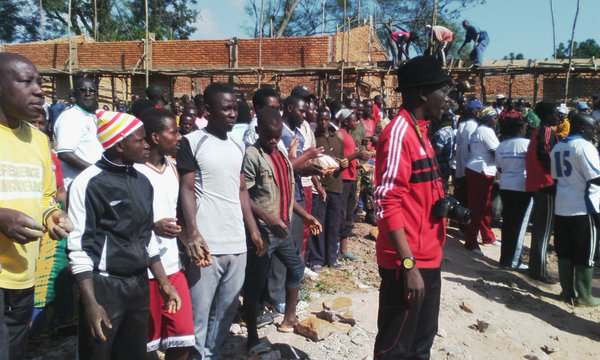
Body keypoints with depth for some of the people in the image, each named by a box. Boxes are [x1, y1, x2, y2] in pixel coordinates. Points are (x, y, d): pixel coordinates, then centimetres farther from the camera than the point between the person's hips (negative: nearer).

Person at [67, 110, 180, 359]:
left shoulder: (142, 182, 9)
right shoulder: (89, 182, -11)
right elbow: (79, 246, -12)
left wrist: (164, 282, 13)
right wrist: (91, 303, -16)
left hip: (139, 284, 6)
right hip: (103, 286, -6)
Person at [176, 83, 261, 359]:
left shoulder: (238, 146, 13)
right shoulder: (192, 142, -4)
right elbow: (186, 189, -8)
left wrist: (253, 228, 11)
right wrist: (193, 232, -18)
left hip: (237, 242, 6)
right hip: (207, 242, -5)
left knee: (228, 308, 13)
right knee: (200, 310, 1)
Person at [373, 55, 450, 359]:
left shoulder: (419, 130, 13)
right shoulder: (399, 133, -17)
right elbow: (388, 204, -22)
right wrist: (408, 263, -23)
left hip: (427, 258, 9)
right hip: (408, 263, -9)